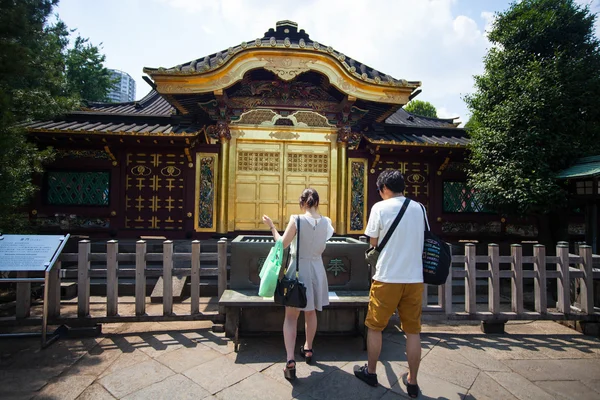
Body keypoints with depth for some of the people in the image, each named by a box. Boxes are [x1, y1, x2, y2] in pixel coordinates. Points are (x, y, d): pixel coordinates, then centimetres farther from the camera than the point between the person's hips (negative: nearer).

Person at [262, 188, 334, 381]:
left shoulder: (297, 219, -16)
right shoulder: (326, 222, -4)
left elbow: (282, 244, -12)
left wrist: (272, 226, 1)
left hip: (298, 269, -4)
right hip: (317, 269, 4)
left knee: (291, 316, 4)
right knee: (311, 313, 22)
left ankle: (290, 361, -4)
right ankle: (308, 349, 39)